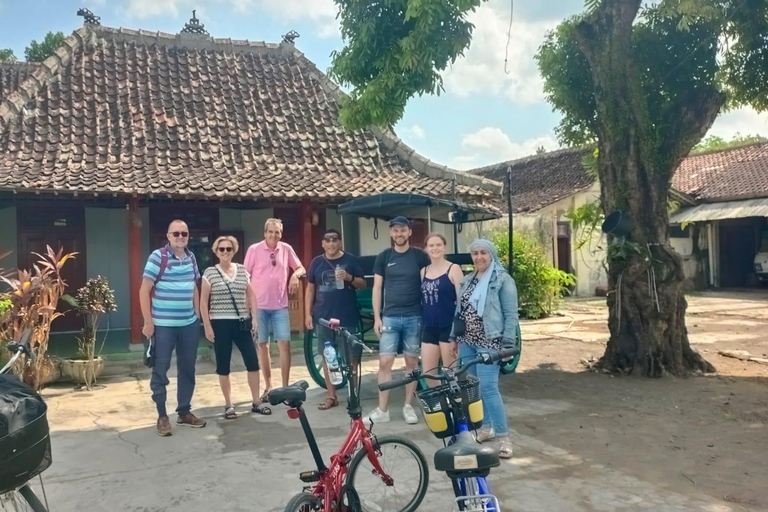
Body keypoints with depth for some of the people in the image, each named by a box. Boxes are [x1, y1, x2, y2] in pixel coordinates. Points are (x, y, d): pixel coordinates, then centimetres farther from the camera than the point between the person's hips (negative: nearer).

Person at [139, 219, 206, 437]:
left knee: (188, 369, 13)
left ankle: (184, 412, 26)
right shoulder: (157, 257, -10)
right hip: (163, 325, -6)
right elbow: (144, 291, -10)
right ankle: (162, 416, 15)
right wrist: (148, 322, -12)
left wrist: (197, 316, 14)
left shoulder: (191, 257, 8)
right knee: (160, 370, 4)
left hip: (189, 324, 6)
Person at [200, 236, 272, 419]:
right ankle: (228, 405, 16)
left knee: (253, 361, 0)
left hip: (242, 322, 3)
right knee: (223, 365, 4)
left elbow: (251, 296, 12)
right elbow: (203, 301, -2)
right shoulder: (210, 273, -2)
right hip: (220, 324, -3)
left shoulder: (242, 271, 8)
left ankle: (256, 402, 13)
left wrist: (254, 318, 3)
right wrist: (207, 326, -6)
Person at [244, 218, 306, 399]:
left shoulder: (286, 249, 3)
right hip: (259, 305, -1)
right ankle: (268, 387, 17)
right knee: (262, 345, 6)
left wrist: (295, 274, -11)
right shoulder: (254, 249, -4)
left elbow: (301, 268, 13)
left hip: (280, 305, 1)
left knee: (284, 344, -4)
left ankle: (285, 387, 4)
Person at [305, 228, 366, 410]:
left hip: (348, 317, -2)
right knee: (327, 356, 6)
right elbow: (310, 288, 9)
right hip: (324, 317, 2)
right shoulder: (317, 262, 7)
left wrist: (349, 277, -17)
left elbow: (363, 284, 3)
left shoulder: (350, 260, 1)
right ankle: (331, 395, 15)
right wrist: (308, 314, 3)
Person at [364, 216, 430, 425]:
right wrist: (377, 317, 0)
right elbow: (377, 288, 6)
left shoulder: (420, 256, 1)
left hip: (414, 317, -1)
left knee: (412, 362, 7)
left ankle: (408, 407, 18)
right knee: (385, 362, -2)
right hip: (389, 317, 1)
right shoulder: (384, 257, 4)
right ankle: (382, 410, 5)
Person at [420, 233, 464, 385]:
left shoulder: (453, 269, -5)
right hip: (429, 329, 5)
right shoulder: (423, 271, 11)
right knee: (428, 375, 6)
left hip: (449, 328, -5)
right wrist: (420, 325, 11)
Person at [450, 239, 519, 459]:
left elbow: (511, 314, -9)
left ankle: (503, 438, -6)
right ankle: (485, 427, 27)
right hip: (467, 342, 7)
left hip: (489, 342, -7)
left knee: (488, 387, -13)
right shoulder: (468, 280, 14)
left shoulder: (502, 280, -6)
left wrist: (508, 344, -15)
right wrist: (454, 336, 13)